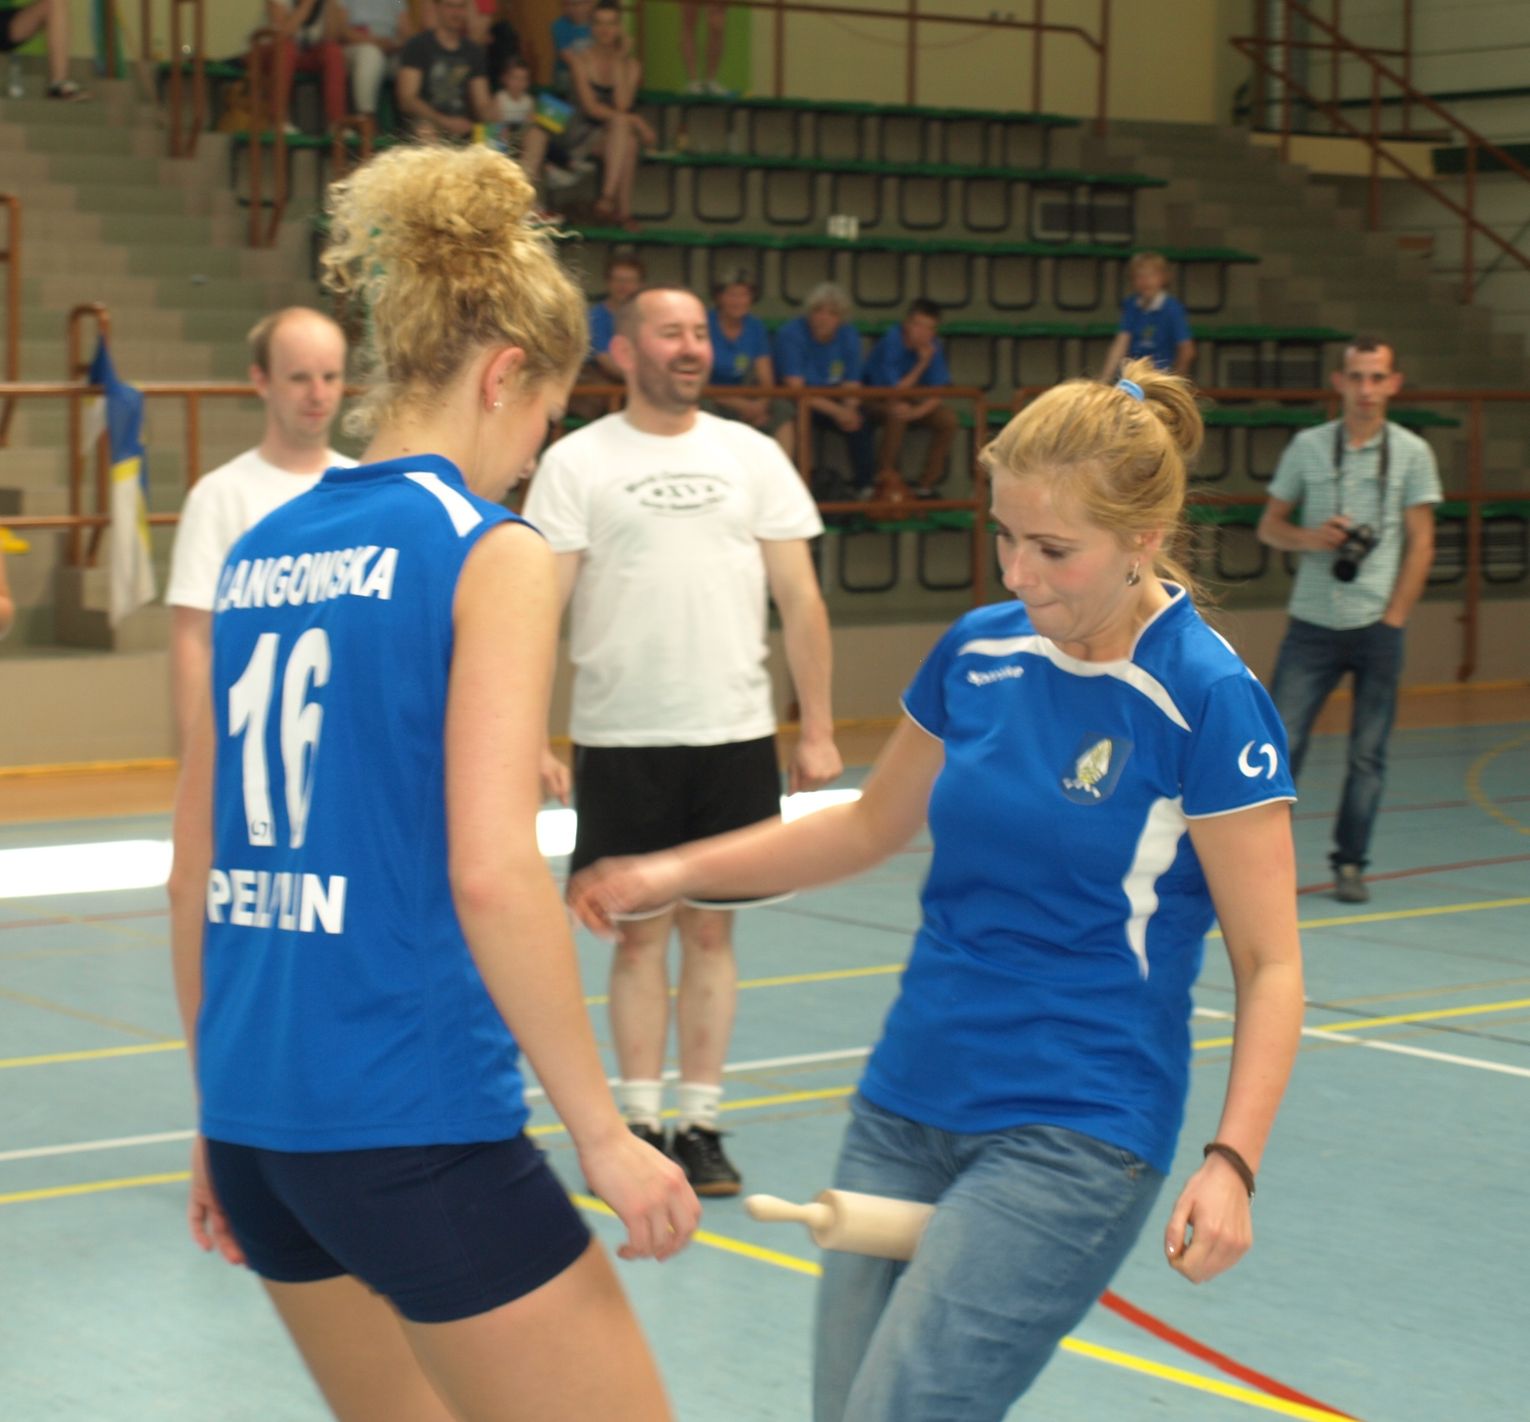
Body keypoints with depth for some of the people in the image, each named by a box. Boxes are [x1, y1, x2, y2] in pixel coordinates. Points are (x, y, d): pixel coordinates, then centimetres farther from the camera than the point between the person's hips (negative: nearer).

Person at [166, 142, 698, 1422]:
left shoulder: (260, 550, 11)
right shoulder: (491, 551, -9)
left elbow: (197, 875, 15)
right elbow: (491, 872, -18)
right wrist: (605, 1133, -12)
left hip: (259, 1113, 8)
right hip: (413, 1121, -8)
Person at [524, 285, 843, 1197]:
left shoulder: (751, 455, 7)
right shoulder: (578, 462, -1)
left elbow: (800, 598, 8)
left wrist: (818, 728, 2)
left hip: (734, 735, 2)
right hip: (621, 740, -2)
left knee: (711, 928, 6)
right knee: (639, 933, 4)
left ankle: (702, 1125, 14)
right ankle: (641, 1123, 12)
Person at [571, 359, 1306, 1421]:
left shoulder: (1207, 702, -12)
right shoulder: (978, 654, 5)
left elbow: (1269, 964, -10)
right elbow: (874, 824, 21)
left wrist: (1231, 1162, -22)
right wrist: (680, 874, 12)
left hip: (1070, 1136, -6)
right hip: (905, 1110, 6)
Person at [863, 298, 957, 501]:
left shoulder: (932, 347, -11)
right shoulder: (891, 344, -25)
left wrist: (918, 411, -35)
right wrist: (922, 363, -29)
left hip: (911, 402, 5)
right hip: (877, 401, -5)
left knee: (948, 418, -18)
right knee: (897, 413, -38)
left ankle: (927, 485, -10)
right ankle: (887, 479, -23)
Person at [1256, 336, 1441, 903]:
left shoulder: (1412, 453, 2)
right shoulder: (1307, 446, 4)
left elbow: (1421, 543, 2)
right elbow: (1269, 525, 11)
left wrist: (1394, 619, -4)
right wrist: (1309, 538, -10)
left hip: (1377, 627, 0)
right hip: (1312, 623, 0)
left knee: (1368, 755, 3)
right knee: (1282, 743, -4)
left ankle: (1350, 865, 13)